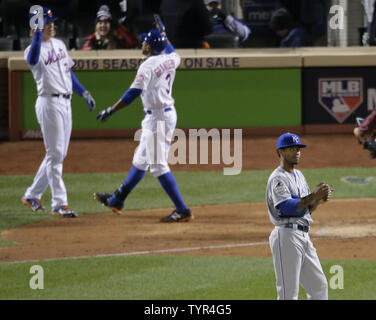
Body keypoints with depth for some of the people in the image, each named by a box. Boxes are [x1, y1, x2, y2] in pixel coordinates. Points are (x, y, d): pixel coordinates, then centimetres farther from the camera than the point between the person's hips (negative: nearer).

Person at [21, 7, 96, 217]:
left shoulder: (59, 44, 15)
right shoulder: (34, 48, -11)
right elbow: (33, 60, -36)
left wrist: (84, 92, 20)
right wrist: (38, 33, -43)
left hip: (65, 103, 8)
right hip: (49, 103, -8)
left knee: (59, 154, 11)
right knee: (55, 154, -9)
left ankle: (32, 195, 21)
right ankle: (59, 203, -8)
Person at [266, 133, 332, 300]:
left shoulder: (298, 175, 19)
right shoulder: (278, 178, -10)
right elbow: (287, 207, -22)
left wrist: (319, 198, 1)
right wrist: (313, 196, -21)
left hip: (303, 236, 10)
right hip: (286, 236, -10)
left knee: (319, 286, 11)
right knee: (288, 293, -8)